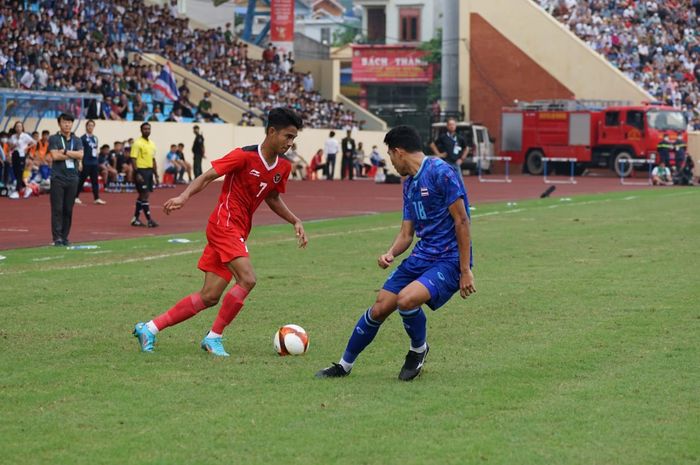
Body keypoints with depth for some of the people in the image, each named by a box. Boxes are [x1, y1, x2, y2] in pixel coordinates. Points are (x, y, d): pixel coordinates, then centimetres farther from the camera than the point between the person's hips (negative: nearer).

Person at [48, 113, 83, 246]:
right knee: (57, 209, -6)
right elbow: (55, 156, -11)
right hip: (58, 178, -3)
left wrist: (65, 151, -9)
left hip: (72, 179, 3)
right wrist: (73, 154, -5)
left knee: (68, 210, 4)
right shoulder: (54, 139, 3)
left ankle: (65, 237, 9)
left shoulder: (76, 140, 12)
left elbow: (80, 155, -3)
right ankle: (57, 237, -7)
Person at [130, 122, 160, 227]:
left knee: (143, 195, 10)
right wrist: (137, 174, -21)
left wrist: (156, 174, 16)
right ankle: (149, 220, -9)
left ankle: (135, 218, 17)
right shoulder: (137, 143, -9)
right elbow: (133, 159, -13)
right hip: (141, 171, -8)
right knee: (144, 195, -9)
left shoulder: (152, 144, 15)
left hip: (149, 171, 8)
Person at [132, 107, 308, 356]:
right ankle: (214, 337, -7)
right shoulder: (245, 156, -14)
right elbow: (207, 177, -12)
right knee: (247, 279, -22)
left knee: (210, 297, 3)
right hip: (224, 224, -8)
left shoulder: (283, 167, 8)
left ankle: (149, 328, 11)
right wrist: (184, 196, -28)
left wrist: (295, 221, 12)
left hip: (238, 232, 8)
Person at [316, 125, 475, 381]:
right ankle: (345, 365, 20)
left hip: (449, 260, -8)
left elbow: (462, 221, -16)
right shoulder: (409, 184, 14)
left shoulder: (440, 172, -15)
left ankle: (419, 350, 1)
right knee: (379, 308, 3)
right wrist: (391, 253, -7)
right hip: (422, 255, 8)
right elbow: (406, 234, 16)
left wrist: (465, 271, -18)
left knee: (406, 299, -29)